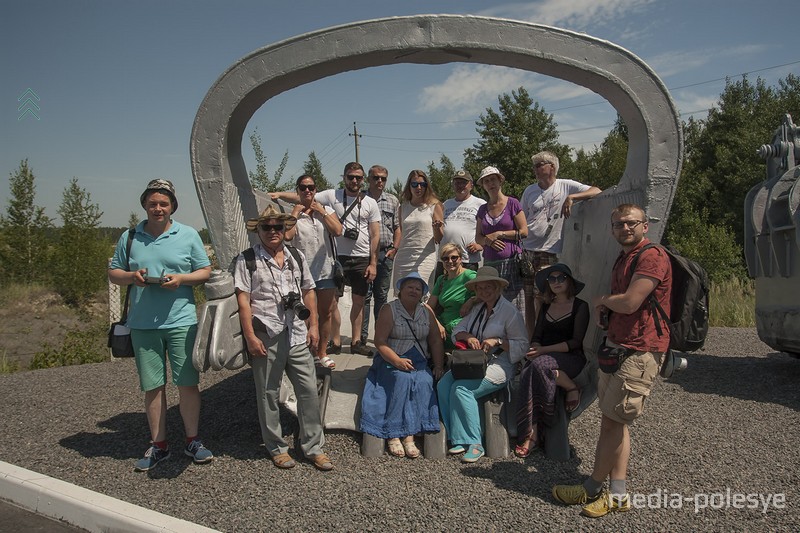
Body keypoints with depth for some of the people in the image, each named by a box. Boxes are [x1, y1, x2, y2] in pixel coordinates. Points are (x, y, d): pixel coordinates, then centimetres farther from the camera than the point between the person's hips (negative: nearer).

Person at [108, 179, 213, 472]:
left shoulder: (188, 235, 3)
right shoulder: (130, 237, 8)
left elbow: (205, 271, 5)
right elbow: (113, 272, 13)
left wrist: (181, 278, -13)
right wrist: (131, 276, -9)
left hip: (181, 321, -2)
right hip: (143, 324, 2)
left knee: (187, 382, 2)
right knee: (153, 386, 9)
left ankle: (193, 441, 17)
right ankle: (158, 445, 22)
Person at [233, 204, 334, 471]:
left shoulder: (297, 257, 13)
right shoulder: (247, 260, -2)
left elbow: (308, 292, 16)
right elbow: (243, 299, -7)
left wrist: (313, 325, 9)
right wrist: (250, 336, -12)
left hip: (297, 335, 4)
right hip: (266, 337, -4)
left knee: (309, 390, 5)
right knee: (268, 394, 8)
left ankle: (313, 446, 18)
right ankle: (276, 448, 24)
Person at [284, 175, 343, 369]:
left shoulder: (326, 210, 7)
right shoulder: (292, 213, 1)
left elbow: (338, 231, -8)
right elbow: (287, 235, -18)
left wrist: (322, 212, -7)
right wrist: (295, 213, -10)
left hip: (326, 271, 3)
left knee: (326, 313, 9)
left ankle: (322, 353, 22)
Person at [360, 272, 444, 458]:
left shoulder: (427, 312, 12)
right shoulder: (389, 310, -2)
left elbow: (435, 341, 12)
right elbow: (380, 342, -9)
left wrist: (438, 366, 0)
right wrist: (397, 361, -21)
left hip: (420, 363, 3)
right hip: (391, 361, -3)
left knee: (424, 382, -28)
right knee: (402, 379, -33)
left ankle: (409, 436, -29)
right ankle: (393, 435, -28)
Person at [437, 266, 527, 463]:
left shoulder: (510, 311, -3)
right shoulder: (477, 308, 18)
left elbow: (521, 345, -7)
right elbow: (457, 330, 13)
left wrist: (498, 341, -19)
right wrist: (468, 337, -9)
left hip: (498, 365, -7)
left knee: (461, 389, -28)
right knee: (443, 384, -19)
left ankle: (473, 443, -20)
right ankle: (457, 438, -15)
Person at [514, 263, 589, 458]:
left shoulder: (580, 306, 2)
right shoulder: (546, 307, 18)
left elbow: (576, 342, -7)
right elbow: (536, 337, 17)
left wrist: (544, 350, -14)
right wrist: (534, 349, -8)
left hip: (571, 359, -4)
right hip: (545, 356, 4)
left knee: (540, 364, -36)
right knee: (526, 375, -30)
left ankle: (572, 388, -11)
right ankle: (532, 433, -33)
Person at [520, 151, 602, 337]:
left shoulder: (566, 186, 2)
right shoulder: (529, 191, 13)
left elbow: (597, 191, -7)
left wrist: (571, 197, -21)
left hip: (549, 252, -4)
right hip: (526, 251, 4)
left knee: (540, 298, -7)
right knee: (528, 297, 7)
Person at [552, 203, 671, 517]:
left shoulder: (653, 257, -14)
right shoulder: (622, 260, 19)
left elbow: (630, 303, -23)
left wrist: (602, 300, -2)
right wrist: (603, 310, 6)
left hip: (639, 352, -10)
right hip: (615, 347, 10)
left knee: (612, 422, -4)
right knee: (615, 422, 11)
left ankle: (593, 489, 8)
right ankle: (617, 494, 19)